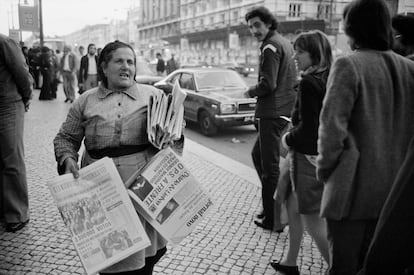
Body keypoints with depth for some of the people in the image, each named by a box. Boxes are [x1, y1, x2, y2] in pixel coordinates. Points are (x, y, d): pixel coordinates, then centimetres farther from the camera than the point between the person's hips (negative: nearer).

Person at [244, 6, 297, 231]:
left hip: (272, 113, -10)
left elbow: (268, 84, -20)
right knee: (258, 154, 21)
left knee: (270, 166, -4)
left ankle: (273, 219, 4)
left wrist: (250, 92, -2)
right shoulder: (285, 43, 17)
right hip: (285, 110, 10)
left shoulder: (271, 46, -13)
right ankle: (271, 205, 29)